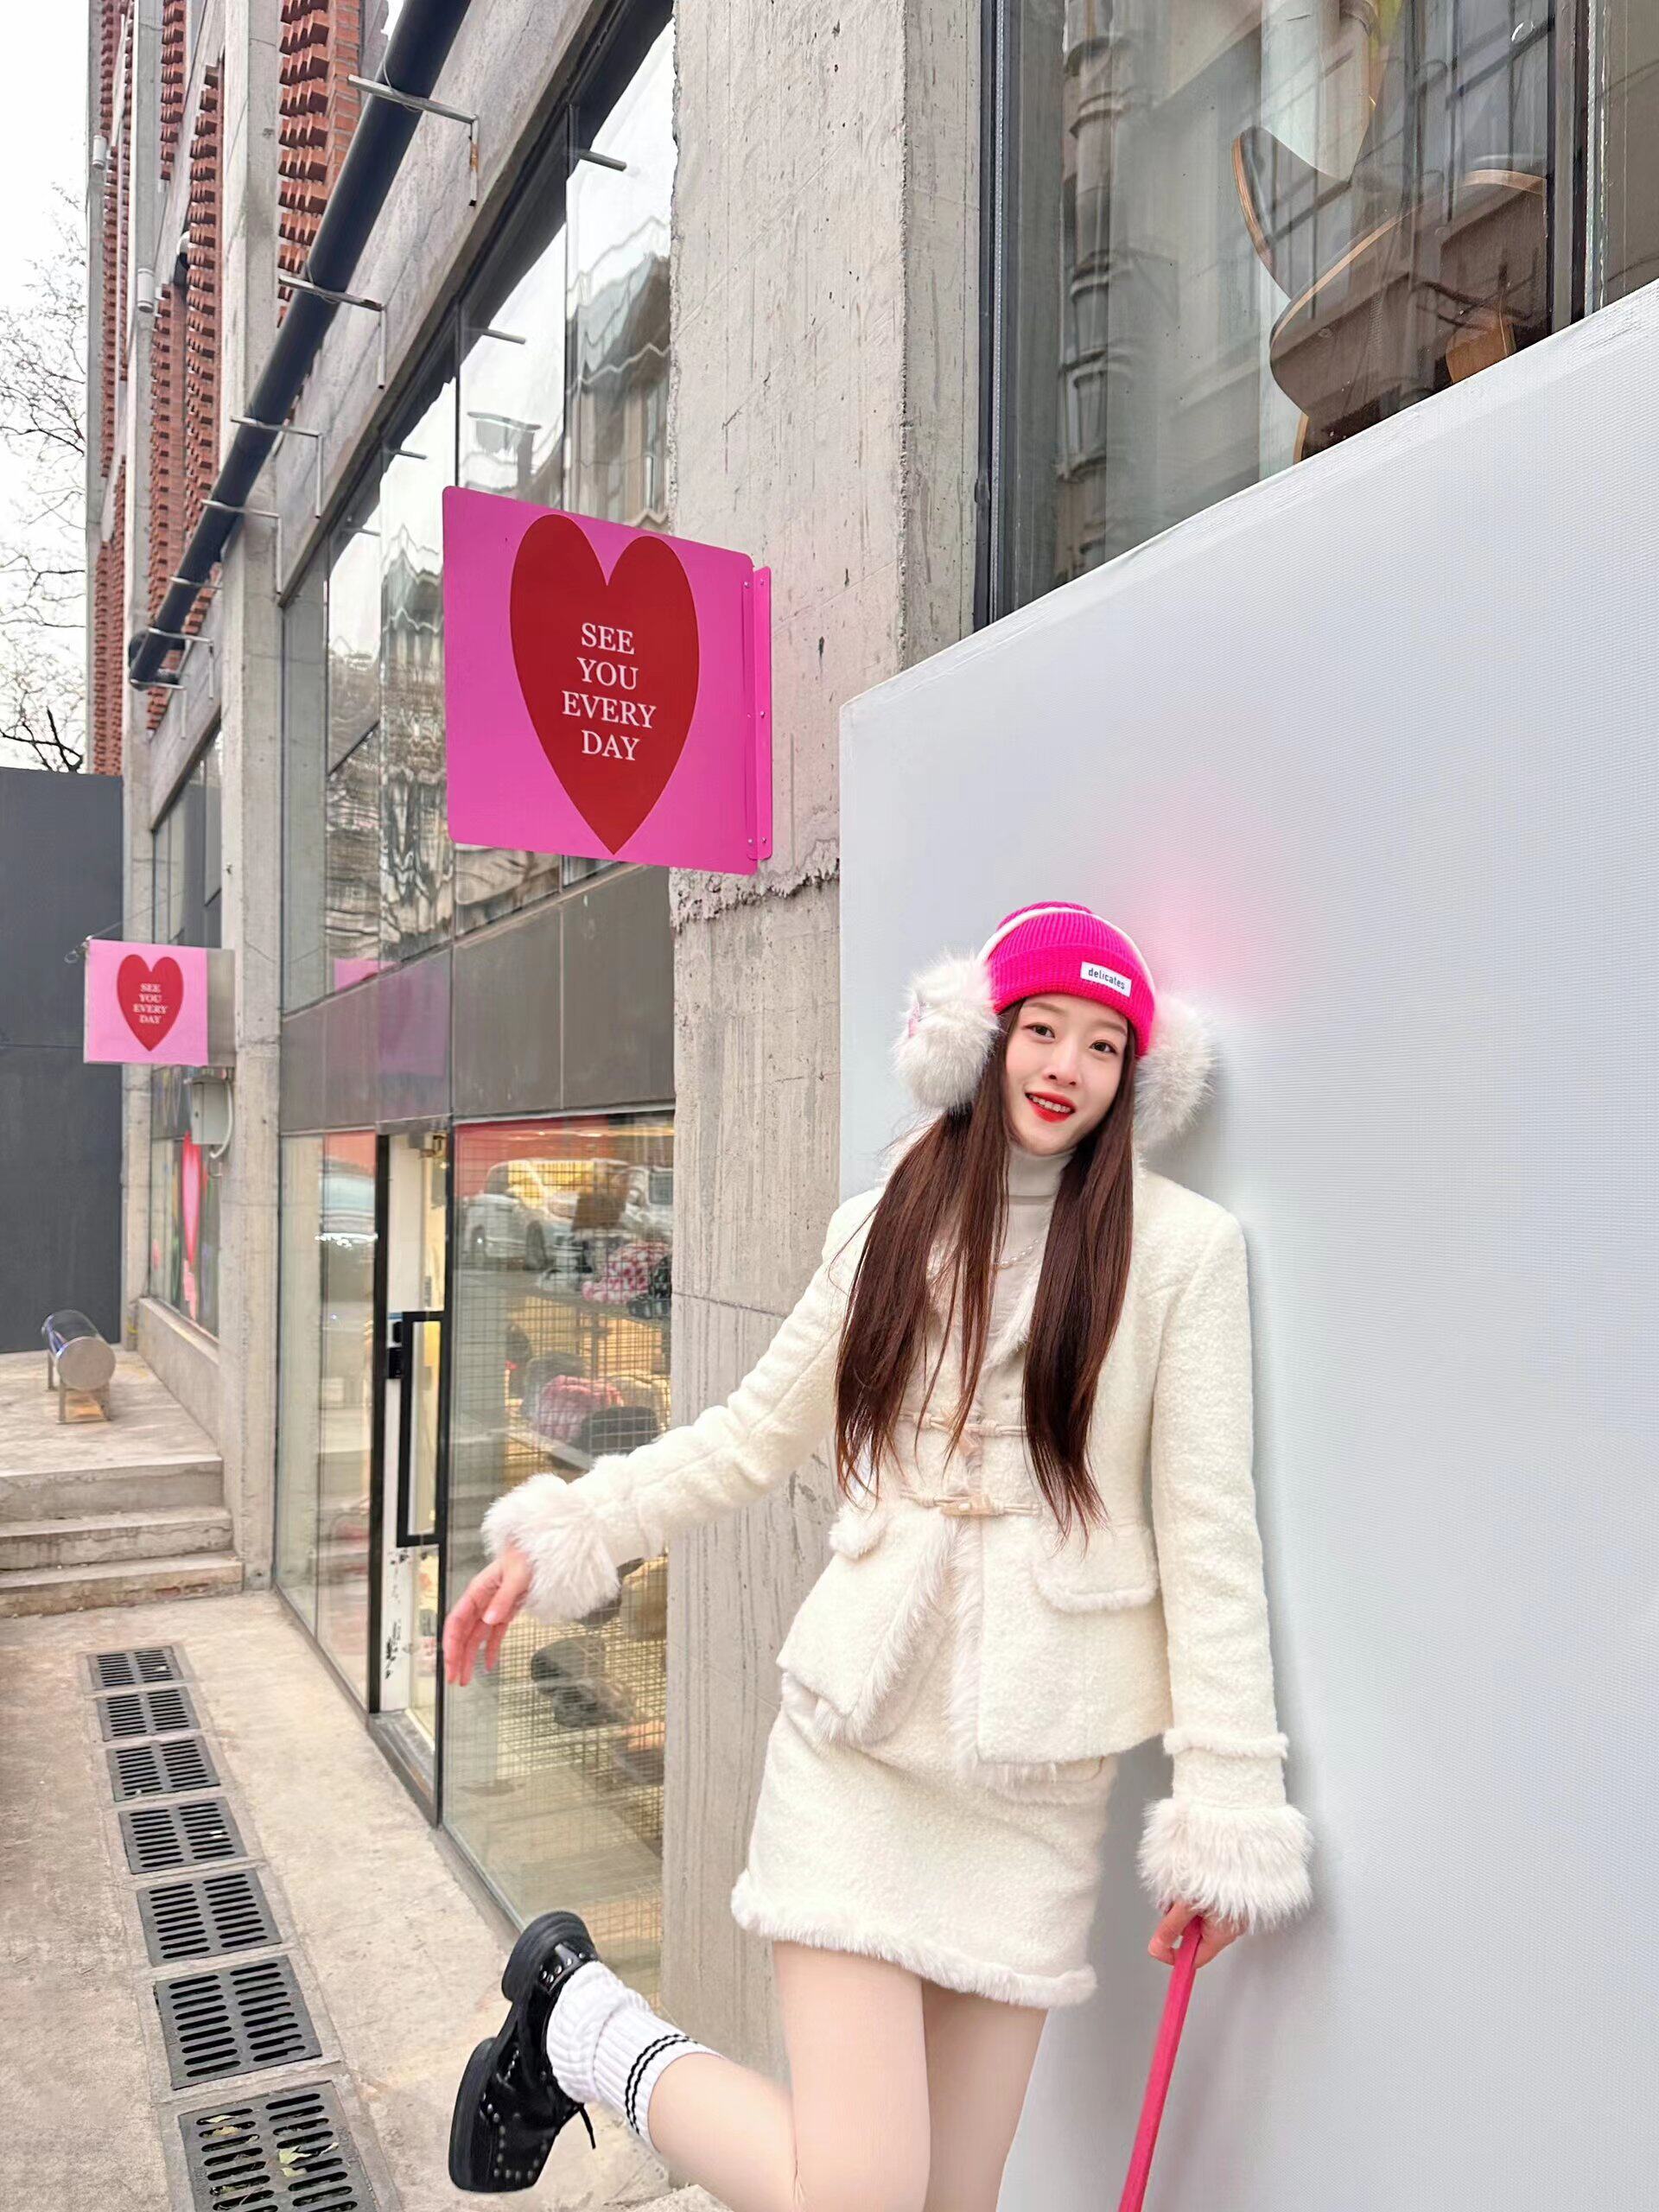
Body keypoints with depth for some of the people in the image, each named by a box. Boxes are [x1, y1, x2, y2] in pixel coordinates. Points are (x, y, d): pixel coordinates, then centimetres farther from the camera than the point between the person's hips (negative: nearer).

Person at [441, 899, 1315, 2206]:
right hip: (858, 1740, 0)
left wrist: (1226, 1811, -5)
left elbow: (1209, 1534, -4)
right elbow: (756, 1432, 12)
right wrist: (565, 1541, 6)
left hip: (1038, 1778, 0)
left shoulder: (1180, 1245, -4)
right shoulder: (888, 1225, 6)